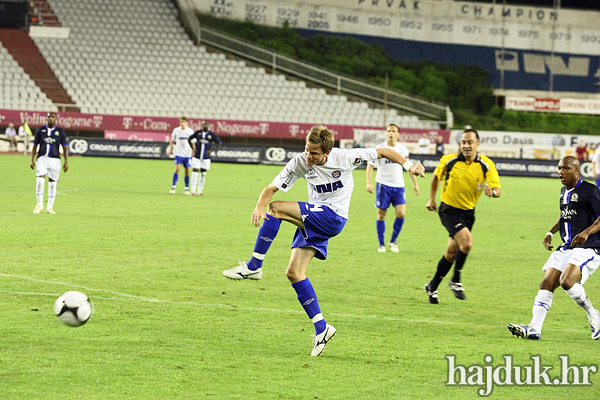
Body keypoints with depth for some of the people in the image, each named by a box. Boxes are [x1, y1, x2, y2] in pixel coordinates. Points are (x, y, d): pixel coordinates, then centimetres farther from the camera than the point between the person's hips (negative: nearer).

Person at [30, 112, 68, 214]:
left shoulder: (60, 132, 6)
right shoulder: (40, 130, 8)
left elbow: (65, 148, 7)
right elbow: (35, 146, 12)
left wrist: (66, 162, -1)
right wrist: (32, 160, 5)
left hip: (55, 160, 0)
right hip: (42, 159, 0)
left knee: (52, 183, 3)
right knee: (40, 181, -14)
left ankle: (50, 207, 12)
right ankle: (40, 205, -4)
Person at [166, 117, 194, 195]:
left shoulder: (190, 131, 0)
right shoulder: (176, 130, 2)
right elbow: (172, 141, 12)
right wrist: (169, 150, 6)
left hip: (187, 155, 0)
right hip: (179, 153, 0)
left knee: (187, 171, 4)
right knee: (177, 169, -13)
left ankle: (187, 189, 13)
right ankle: (173, 187, -12)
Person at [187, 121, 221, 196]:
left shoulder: (211, 135, -1)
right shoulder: (198, 133, 0)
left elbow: (219, 142, 8)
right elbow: (189, 139, 13)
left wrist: (213, 150, -3)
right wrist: (193, 149, 3)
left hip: (206, 158, 0)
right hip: (197, 157, 0)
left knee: (203, 174, 4)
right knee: (195, 172, -6)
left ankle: (199, 191, 11)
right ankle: (193, 191, -1)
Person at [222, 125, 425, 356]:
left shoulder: (343, 157, -13)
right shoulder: (299, 163, -4)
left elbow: (381, 152, -1)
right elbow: (272, 189, -4)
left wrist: (408, 164, -5)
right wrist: (260, 206, -24)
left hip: (332, 218, -6)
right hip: (313, 220, 6)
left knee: (277, 208, -22)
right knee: (294, 273, -4)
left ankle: (253, 267, -14)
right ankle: (321, 328, 2)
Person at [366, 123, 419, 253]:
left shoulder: (403, 149, 5)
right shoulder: (379, 148, -5)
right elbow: (370, 165, -3)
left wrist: (415, 183, 19)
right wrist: (369, 182, -14)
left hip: (398, 186, 2)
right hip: (383, 185, -2)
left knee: (401, 214, -9)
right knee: (381, 214, 1)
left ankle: (393, 241, 10)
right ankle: (381, 244, 13)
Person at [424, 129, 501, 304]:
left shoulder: (486, 165, -9)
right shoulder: (449, 161, -11)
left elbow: (497, 189, -16)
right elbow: (436, 176, 10)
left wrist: (492, 192, -39)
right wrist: (432, 198, 12)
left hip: (468, 212, 4)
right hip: (449, 210, -3)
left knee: (452, 253, 10)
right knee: (466, 242, -24)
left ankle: (432, 287, 27)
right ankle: (455, 281, -6)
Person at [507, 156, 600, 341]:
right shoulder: (564, 191, 16)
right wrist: (551, 232, 19)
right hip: (566, 248, 8)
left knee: (566, 281, -27)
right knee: (546, 283, -7)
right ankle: (534, 329, -12)